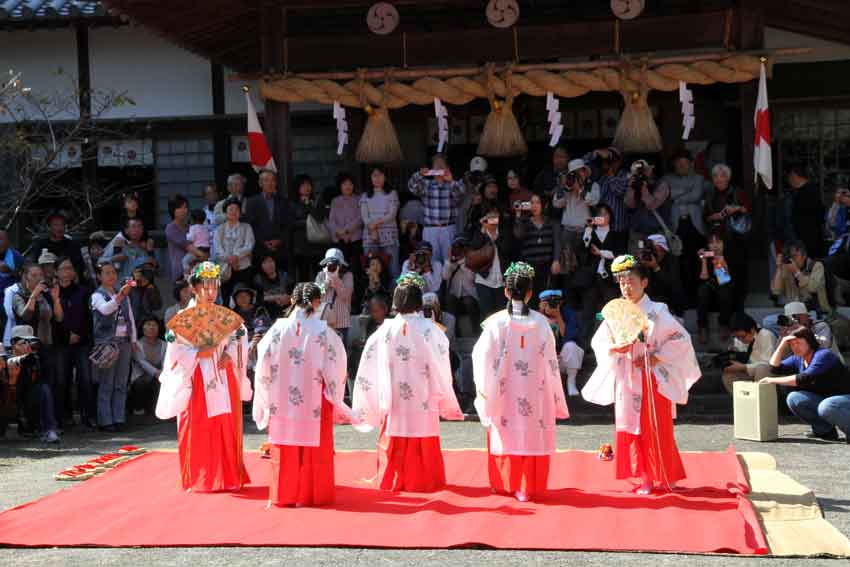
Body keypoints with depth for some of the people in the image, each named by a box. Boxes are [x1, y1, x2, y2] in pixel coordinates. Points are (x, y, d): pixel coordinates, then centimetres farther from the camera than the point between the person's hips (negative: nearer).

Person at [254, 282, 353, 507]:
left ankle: (285, 495, 15)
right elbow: (337, 363, -7)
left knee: (285, 450, 10)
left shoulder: (280, 328, -5)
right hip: (314, 402, -2)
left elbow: (264, 359, -2)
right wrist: (335, 393, 10)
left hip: (283, 401, 2)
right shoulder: (323, 331, -9)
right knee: (314, 449, 9)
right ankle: (312, 494, 13)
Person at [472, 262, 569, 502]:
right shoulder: (540, 323, -6)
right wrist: (556, 398, 7)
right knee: (532, 436, 7)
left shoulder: (496, 322, -10)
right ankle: (527, 488, 8)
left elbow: (483, 357, -6)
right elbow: (551, 361, -2)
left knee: (506, 436, 12)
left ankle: (505, 484, 21)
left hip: (504, 394, 0)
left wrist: (485, 391, 7)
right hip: (535, 393, 0)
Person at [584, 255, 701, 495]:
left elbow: (681, 339, -8)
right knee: (632, 428, 4)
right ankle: (646, 478, 13)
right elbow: (598, 342, 8)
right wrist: (614, 348, -12)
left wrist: (656, 358, -14)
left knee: (657, 429, -1)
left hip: (652, 379, -4)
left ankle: (667, 476, 11)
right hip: (626, 380, 4)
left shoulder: (657, 312, -6)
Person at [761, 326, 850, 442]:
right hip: (823, 400, 8)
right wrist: (782, 345, -6)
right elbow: (775, 368, 2)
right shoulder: (797, 359, 5)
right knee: (793, 399, -12)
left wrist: (774, 380, -27)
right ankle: (826, 431, 0)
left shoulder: (823, 354, -20)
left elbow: (805, 378, -31)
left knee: (826, 407, -39)